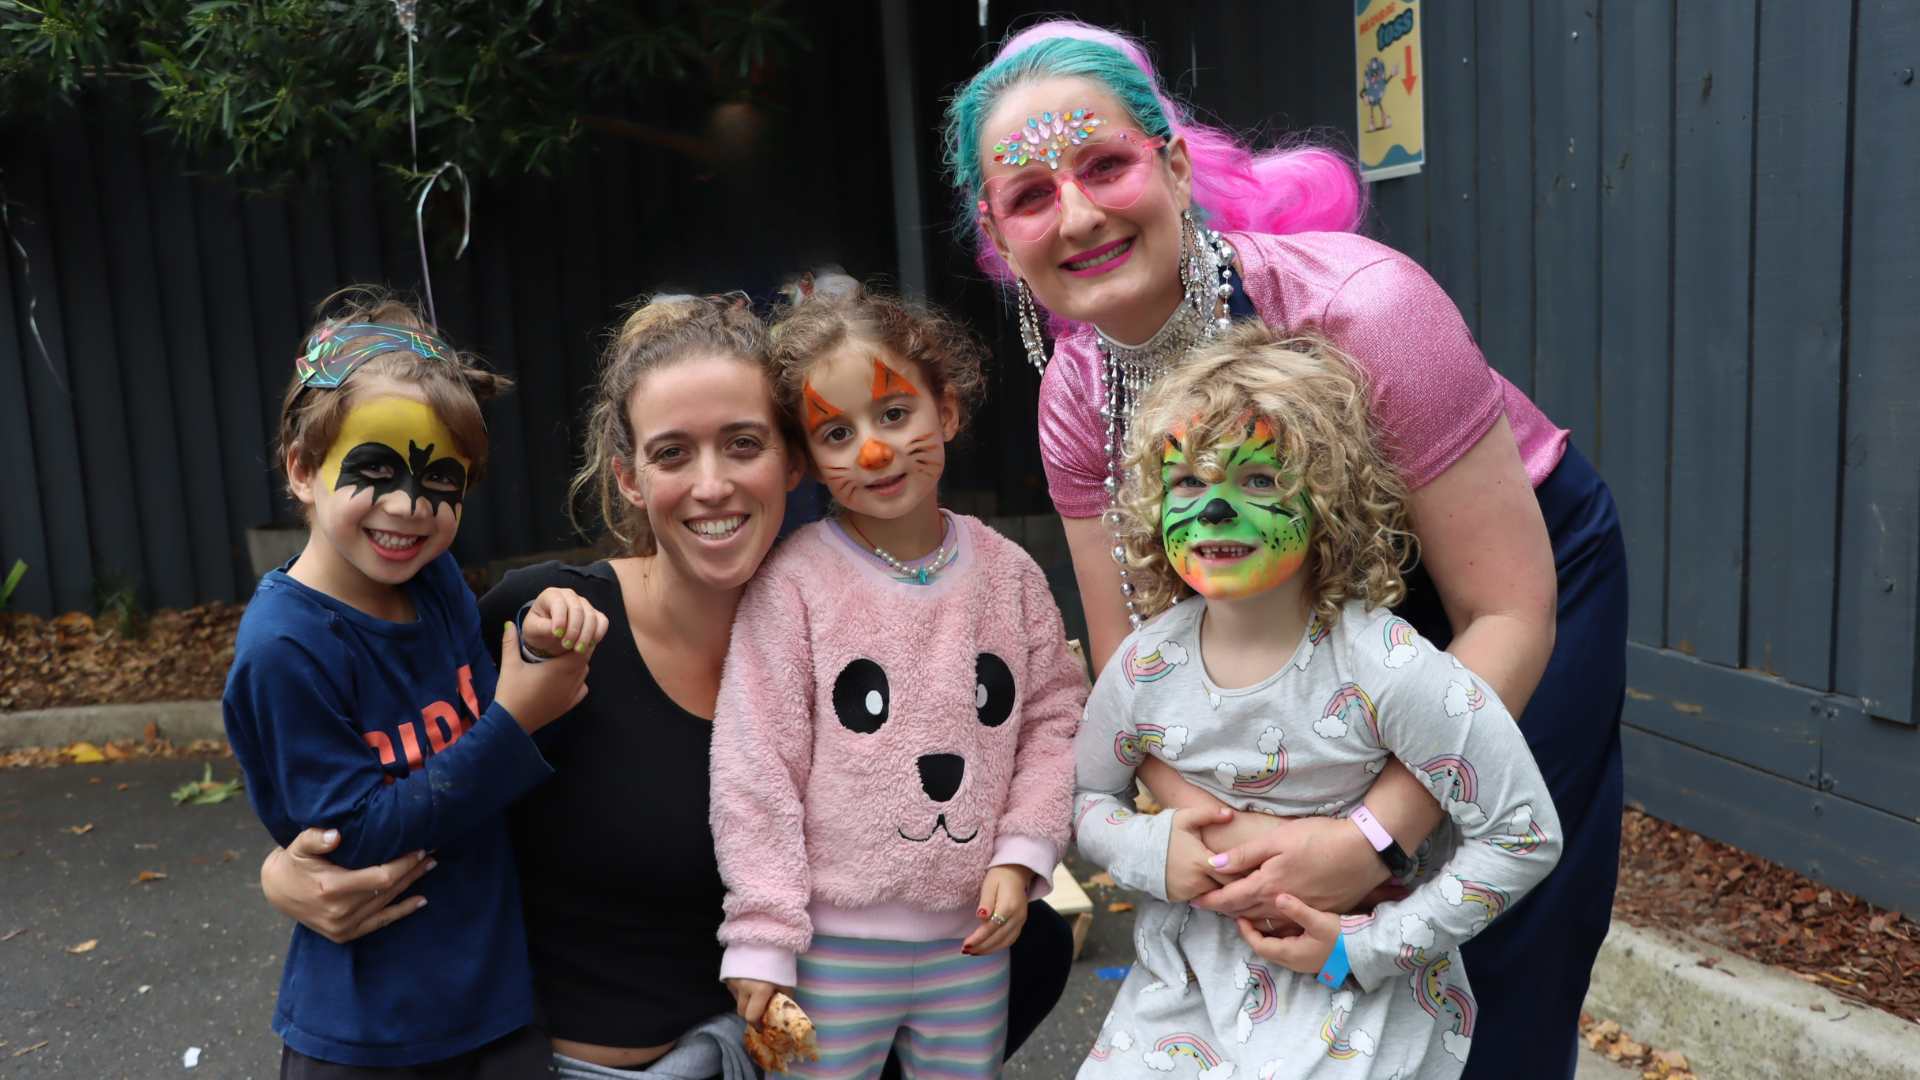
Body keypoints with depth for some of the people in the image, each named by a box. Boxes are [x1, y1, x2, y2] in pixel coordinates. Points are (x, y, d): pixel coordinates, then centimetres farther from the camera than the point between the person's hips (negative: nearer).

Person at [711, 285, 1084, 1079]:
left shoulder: (1006, 573, 0)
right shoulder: (793, 583, -12)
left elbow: (1053, 717, 7)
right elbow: (756, 767, -10)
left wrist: (1021, 855, -5)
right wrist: (762, 938, -10)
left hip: (972, 940, 4)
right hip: (834, 949, -3)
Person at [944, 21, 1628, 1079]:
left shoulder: (1360, 307, -34)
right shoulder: (1076, 396, -18)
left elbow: (1509, 614, -29)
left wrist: (1373, 837, -37)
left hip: (1526, 576, -4)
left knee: (1494, 982, -4)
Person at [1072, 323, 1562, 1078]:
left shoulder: (1385, 669, -22)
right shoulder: (1144, 667, -10)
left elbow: (1524, 837, -16)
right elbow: (1085, 799, 8)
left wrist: (1365, 946, -16)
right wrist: (1151, 852, -14)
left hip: (1359, 991, -3)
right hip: (1190, 979, 4)